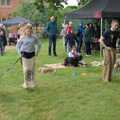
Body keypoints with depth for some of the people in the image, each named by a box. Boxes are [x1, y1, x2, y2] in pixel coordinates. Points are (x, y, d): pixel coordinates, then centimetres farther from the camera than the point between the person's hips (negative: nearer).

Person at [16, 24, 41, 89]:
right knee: (26, 69, 0)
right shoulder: (22, 38, -4)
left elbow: (38, 45, 12)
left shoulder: (34, 38, -1)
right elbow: (18, 46, 5)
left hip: (32, 54, 2)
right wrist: (20, 53, -3)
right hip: (25, 55, -2)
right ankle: (26, 83, 12)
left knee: (32, 69, 5)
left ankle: (32, 83, 17)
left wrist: (36, 52, 5)